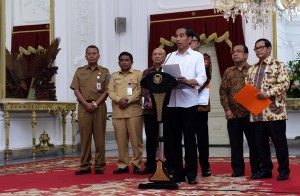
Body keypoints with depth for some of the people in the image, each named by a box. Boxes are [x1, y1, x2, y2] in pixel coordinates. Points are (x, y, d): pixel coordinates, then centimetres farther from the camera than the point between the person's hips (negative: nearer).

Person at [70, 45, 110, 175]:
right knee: (85, 137, 1)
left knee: (99, 137, 1)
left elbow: (106, 91, 2)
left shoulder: (104, 72, 8)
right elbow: (76, 90, 4)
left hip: (99, 107, -1)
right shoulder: (80, 71, 11)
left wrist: (96, 103, -12)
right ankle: (85, 166, 7)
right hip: (84, 107, 1)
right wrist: (86, 104, -9)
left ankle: (100, 166, 7)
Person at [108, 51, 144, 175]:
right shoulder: (114, 76, 18)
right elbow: (110, 92, 7)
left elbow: (140, 91, -2)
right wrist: (119, 100, -11)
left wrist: (128, 100, -14)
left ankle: (137, 164, 2)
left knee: (136, 138, -3)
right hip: (118, 112, 3)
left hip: (134, 111, -3)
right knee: (121, 139, 3)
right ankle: (123, 165, 9)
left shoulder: (138, 74, 9)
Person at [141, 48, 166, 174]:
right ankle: (150, 166, 12)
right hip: (149, 109, 4)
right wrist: (150, 99, -14)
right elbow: (143, 88, 5)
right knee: (150, 138, 6)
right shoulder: (146, 72, 17)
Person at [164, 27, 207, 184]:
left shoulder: (197, 56, 5)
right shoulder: (170, 56, 17)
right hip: (171, 102, 4)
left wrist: (187, 81, -22)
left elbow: (202, 79, -5)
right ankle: (177, 173, 14)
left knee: (189, 139, 1)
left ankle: (191, 173, 8)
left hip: (189, 102, -4)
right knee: (172, 139, 5)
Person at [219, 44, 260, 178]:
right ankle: (237, 169, 16)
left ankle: (256, 169, 11)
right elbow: (223, 91, 8)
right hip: (233, 114, 3)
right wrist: (227, 109, -3)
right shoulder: (228, 72, 11)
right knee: (235, 143, 7)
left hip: (250, 113, -3)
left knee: (253, 142, 2)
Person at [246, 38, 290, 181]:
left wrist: (268, 93, -21)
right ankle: (265, 169, 20)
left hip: (274, 111, -6)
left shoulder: (278, 65, 0)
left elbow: (284, 84, -12)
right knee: (260, 143, 9)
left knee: (279, 142, 0)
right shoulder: (252, 69, 18)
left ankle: (284, 171, 10)